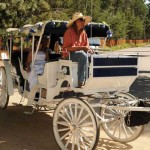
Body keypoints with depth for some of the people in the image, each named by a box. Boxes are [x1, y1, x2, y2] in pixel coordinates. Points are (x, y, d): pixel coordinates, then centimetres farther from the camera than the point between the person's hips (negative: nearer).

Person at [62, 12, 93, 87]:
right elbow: (66, 48, -17)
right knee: (83, 55, -35)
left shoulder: (83, 33, 10)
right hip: (69, 54, -7)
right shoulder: (69, 32, -10)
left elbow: (87, 46, 12)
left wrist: (88, 49, -13)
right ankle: (81, 81, -32)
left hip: (81, 53, 7)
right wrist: (81, 48, -24)